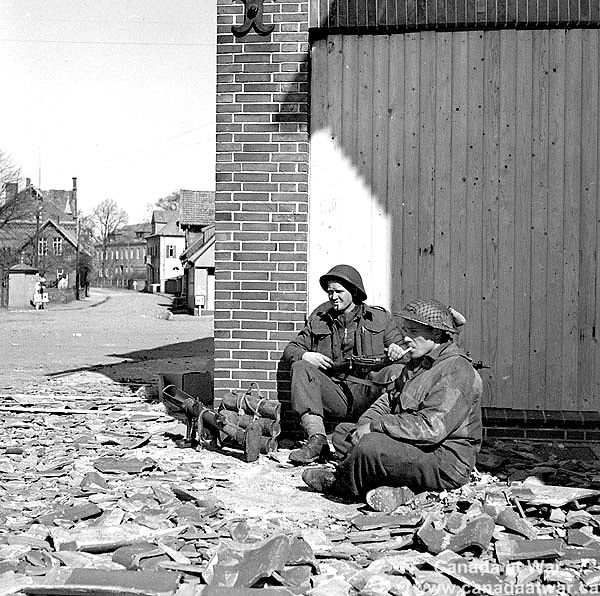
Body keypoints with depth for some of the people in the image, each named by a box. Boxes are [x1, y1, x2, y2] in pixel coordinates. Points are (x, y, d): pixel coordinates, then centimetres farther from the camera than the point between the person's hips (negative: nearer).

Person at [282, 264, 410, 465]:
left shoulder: (380, 317, 16)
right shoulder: (318, 319, 21)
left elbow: (402, 349, 12)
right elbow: (290, 349, 19)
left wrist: (398, 351, -14)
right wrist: (305, 355, -5)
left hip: (368, 392, -2)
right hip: (334, 392, 2)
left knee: (397, 371, -30)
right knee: (301, 368, -24)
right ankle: (317, 440, -36)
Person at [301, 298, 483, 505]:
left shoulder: (456, 370, -18)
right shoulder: (418, 363, 16)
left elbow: (431, 428, -26)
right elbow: (389, 400, 19)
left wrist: (375, 426, -21)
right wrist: (365, 423, -2)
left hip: (445, 464, -11)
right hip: (412, 448, 11)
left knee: (370, 446, -31)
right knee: (342, 432, 9)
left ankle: (336, 484, 0)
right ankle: (387, 487, -11)